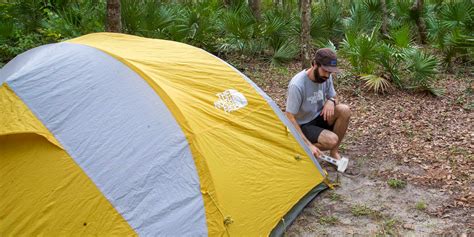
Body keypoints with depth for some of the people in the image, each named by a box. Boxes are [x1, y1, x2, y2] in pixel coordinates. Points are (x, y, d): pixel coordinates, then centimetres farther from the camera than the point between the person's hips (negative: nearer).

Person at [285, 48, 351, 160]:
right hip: (303, 125, -7)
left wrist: (331, 101, -20)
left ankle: (334, 152, -4)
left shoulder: (326, 77, -8)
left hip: (318, 117, 7)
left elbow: (334, 98, 8)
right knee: (331, 140, -30)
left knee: (344, 110, -19)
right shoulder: (297, 85, -28)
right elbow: (289, 118, -26)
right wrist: (308, 144, -31)